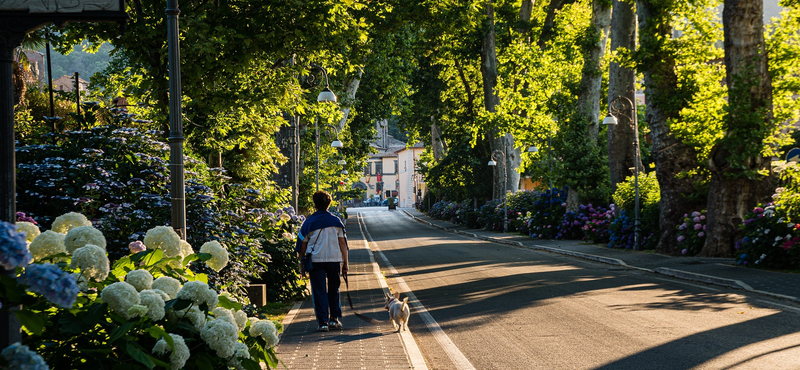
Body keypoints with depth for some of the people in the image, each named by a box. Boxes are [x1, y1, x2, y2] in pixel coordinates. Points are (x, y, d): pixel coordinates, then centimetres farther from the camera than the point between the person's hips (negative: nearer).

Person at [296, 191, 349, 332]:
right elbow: (342, 243, 3)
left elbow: (302, 245, 2)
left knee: (319, 291, 2)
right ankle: (335, 319, 18)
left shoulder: (309, 222, 0)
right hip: (334, 260, 2)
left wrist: (302, 265, 9)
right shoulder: (336, 221, 4)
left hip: (316, 260, -2)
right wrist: (345, 263, 8)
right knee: (333, 290, 17)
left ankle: (323, 322, -4)